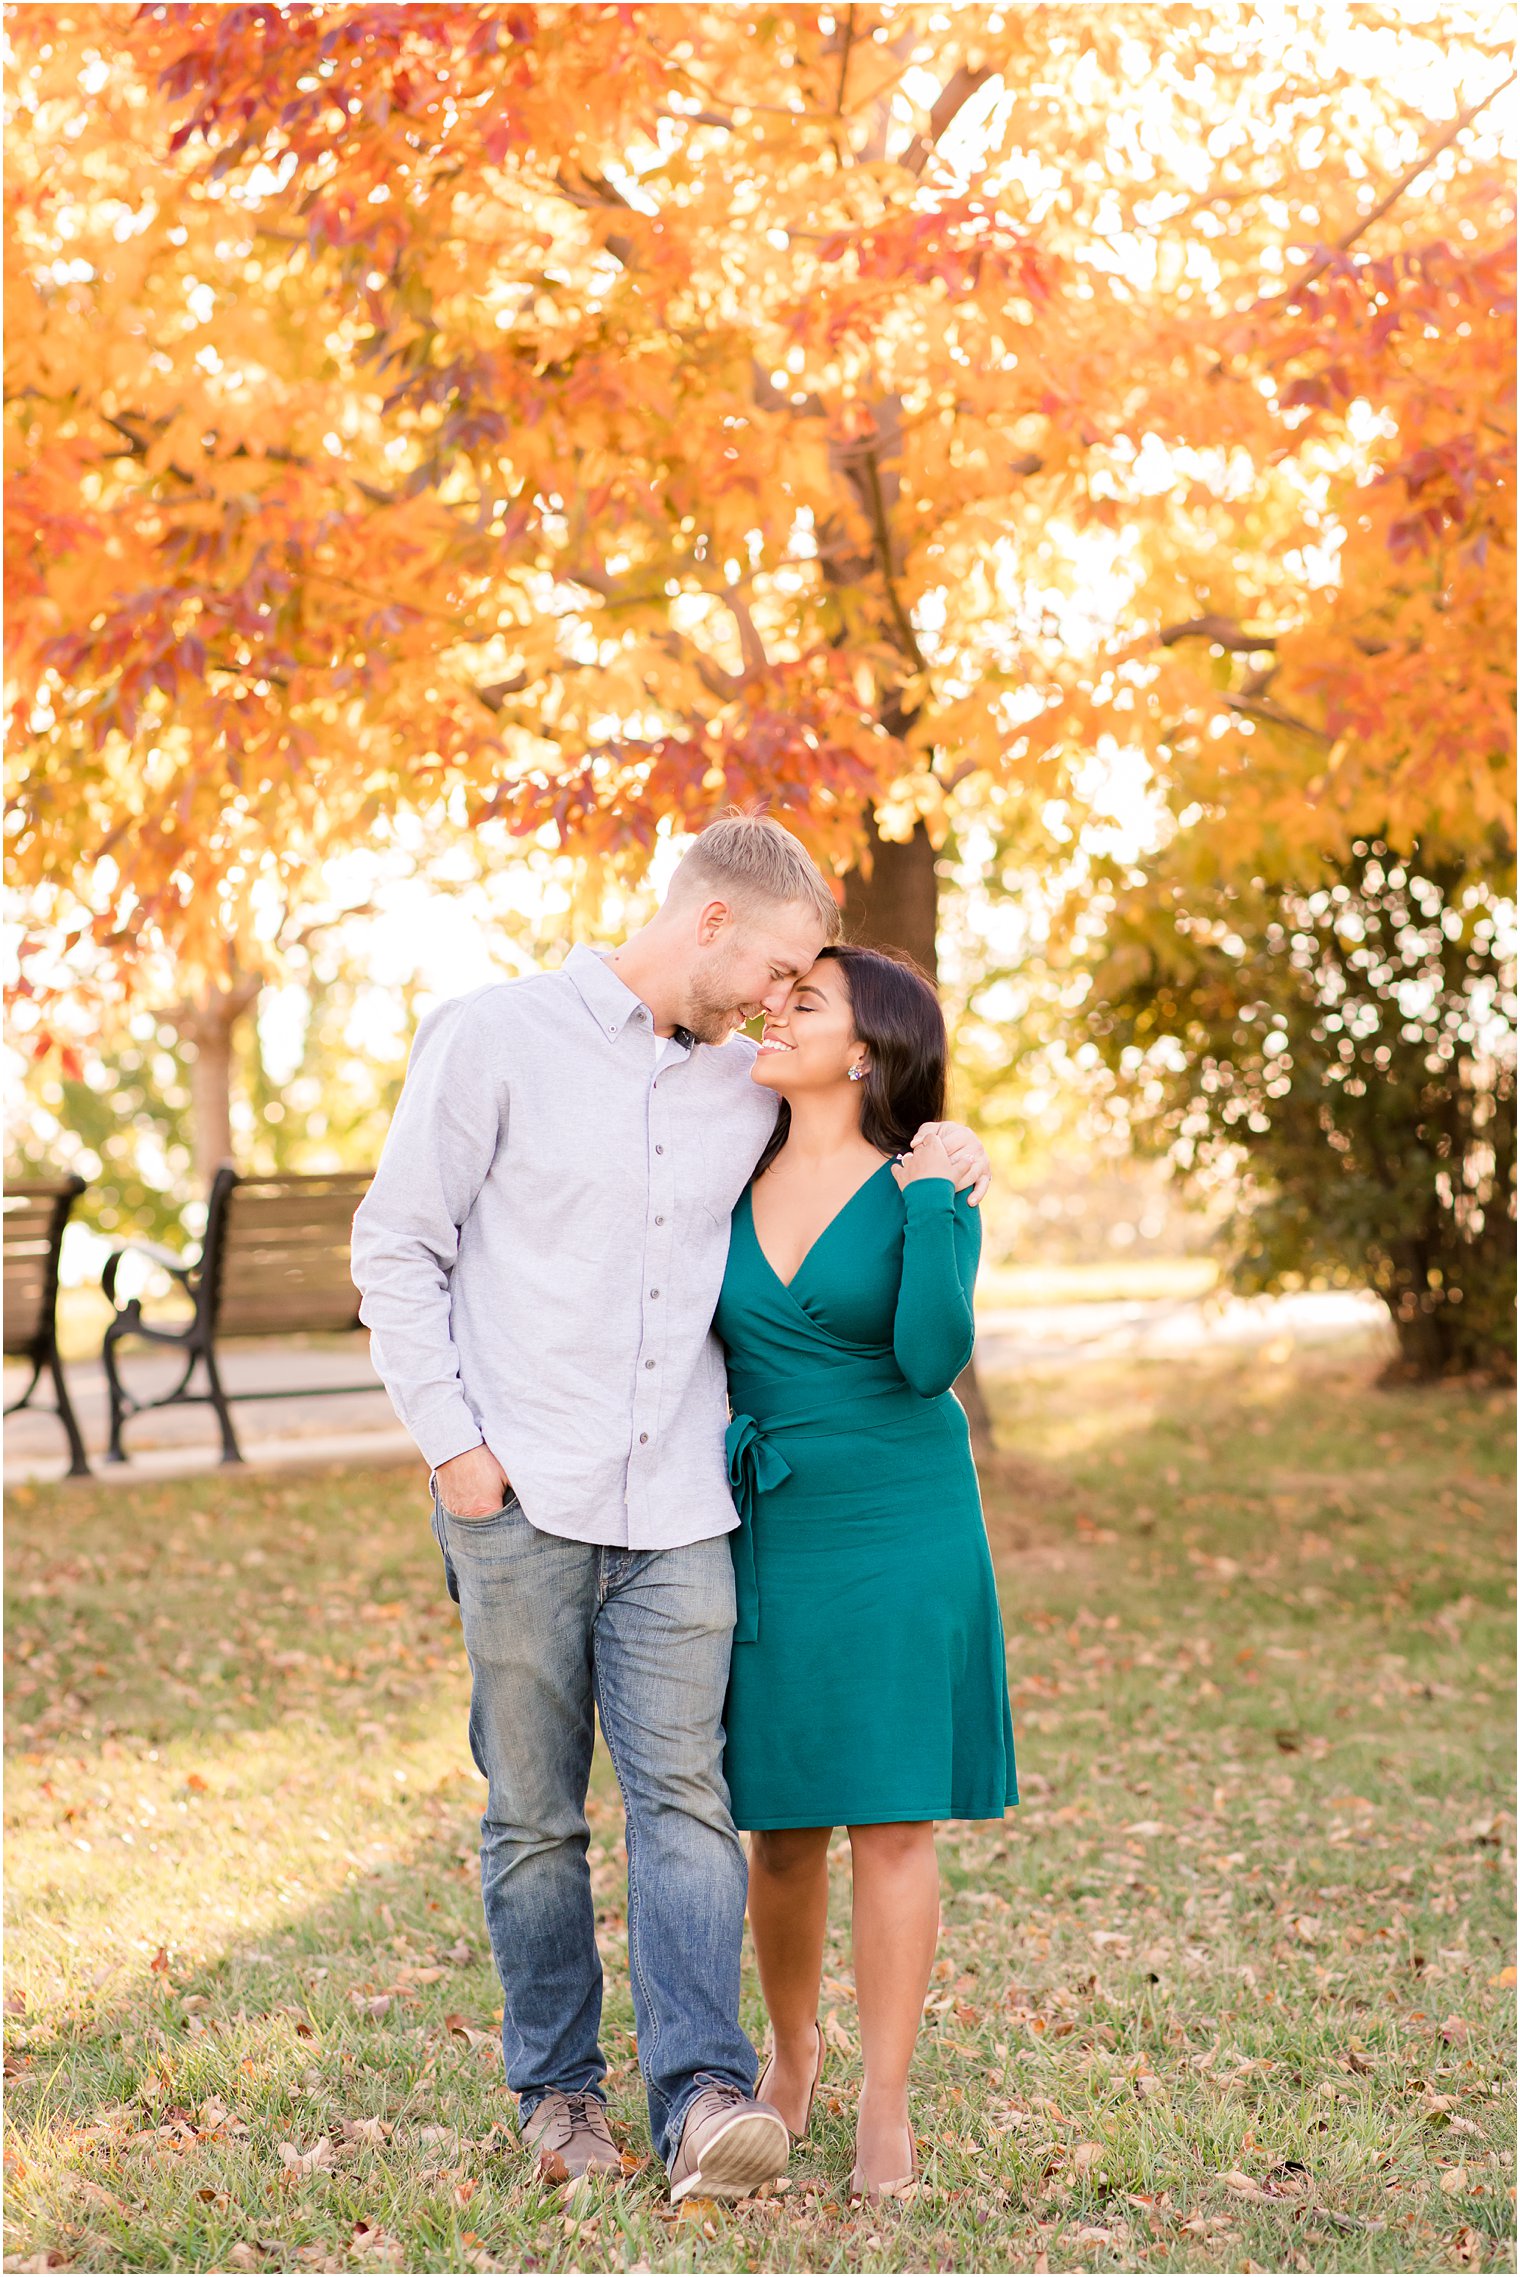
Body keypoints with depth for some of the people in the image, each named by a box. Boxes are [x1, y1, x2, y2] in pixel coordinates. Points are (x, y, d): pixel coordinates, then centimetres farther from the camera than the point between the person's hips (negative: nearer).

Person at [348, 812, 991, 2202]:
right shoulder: (497, 1038, -2)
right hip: (522, 1505, -3)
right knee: (536, 1814, 5)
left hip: (679, 1511, 3)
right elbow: (395, 1249, 0)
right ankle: (558, 2088, 18)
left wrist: (937, 1158, 9)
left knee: (685, 1796, -8)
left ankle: (705, 2099, -13)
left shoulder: (751, 1088, 12)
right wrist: (454, 1442, -8)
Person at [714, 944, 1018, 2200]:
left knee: (892, 1819, -2)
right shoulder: (730, 1184, 6)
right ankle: (791, 2047, 33)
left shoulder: (923, 1190, -5)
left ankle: (885, 2107, 8)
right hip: (766, 1532, 3)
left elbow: (933, 1358, -19)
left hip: (899, 1530, -3)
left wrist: (934, 1200, -21)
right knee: (779, 1824, 10)